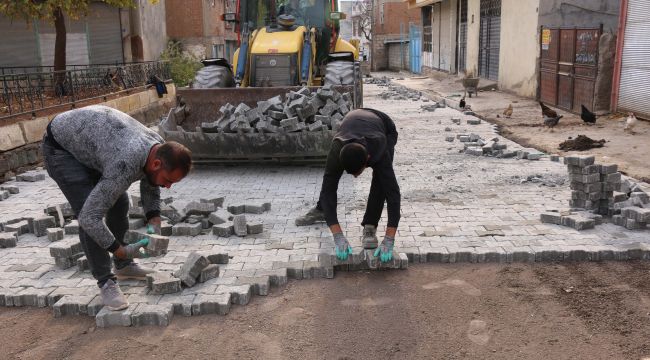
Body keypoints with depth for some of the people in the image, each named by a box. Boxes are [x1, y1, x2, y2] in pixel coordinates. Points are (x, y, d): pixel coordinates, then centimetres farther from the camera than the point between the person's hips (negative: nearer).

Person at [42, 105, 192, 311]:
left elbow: (150, 188, 4)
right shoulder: (126, 165, -40)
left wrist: (154, 224, -9)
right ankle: (105, 281, -5)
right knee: (91, 210, -18)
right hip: (60, 146, -8)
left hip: (87, 138, 8)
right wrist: (122, 251, -29)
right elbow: (89, 217, -38)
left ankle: (123, 266, 24)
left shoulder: (159, 148, -16)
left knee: (119, 203, 7)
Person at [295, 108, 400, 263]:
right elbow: (328, 191, -41)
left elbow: (393, 193, -48)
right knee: (331, 174, 5)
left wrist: (389, 241, -54)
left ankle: (370, 227, -14)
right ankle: (320, 210, 31)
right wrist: (338, 237, -50)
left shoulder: (379, 153, -46)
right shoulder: (336, 153, -42)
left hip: (385, 128, -2)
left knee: (381, 180, -25)